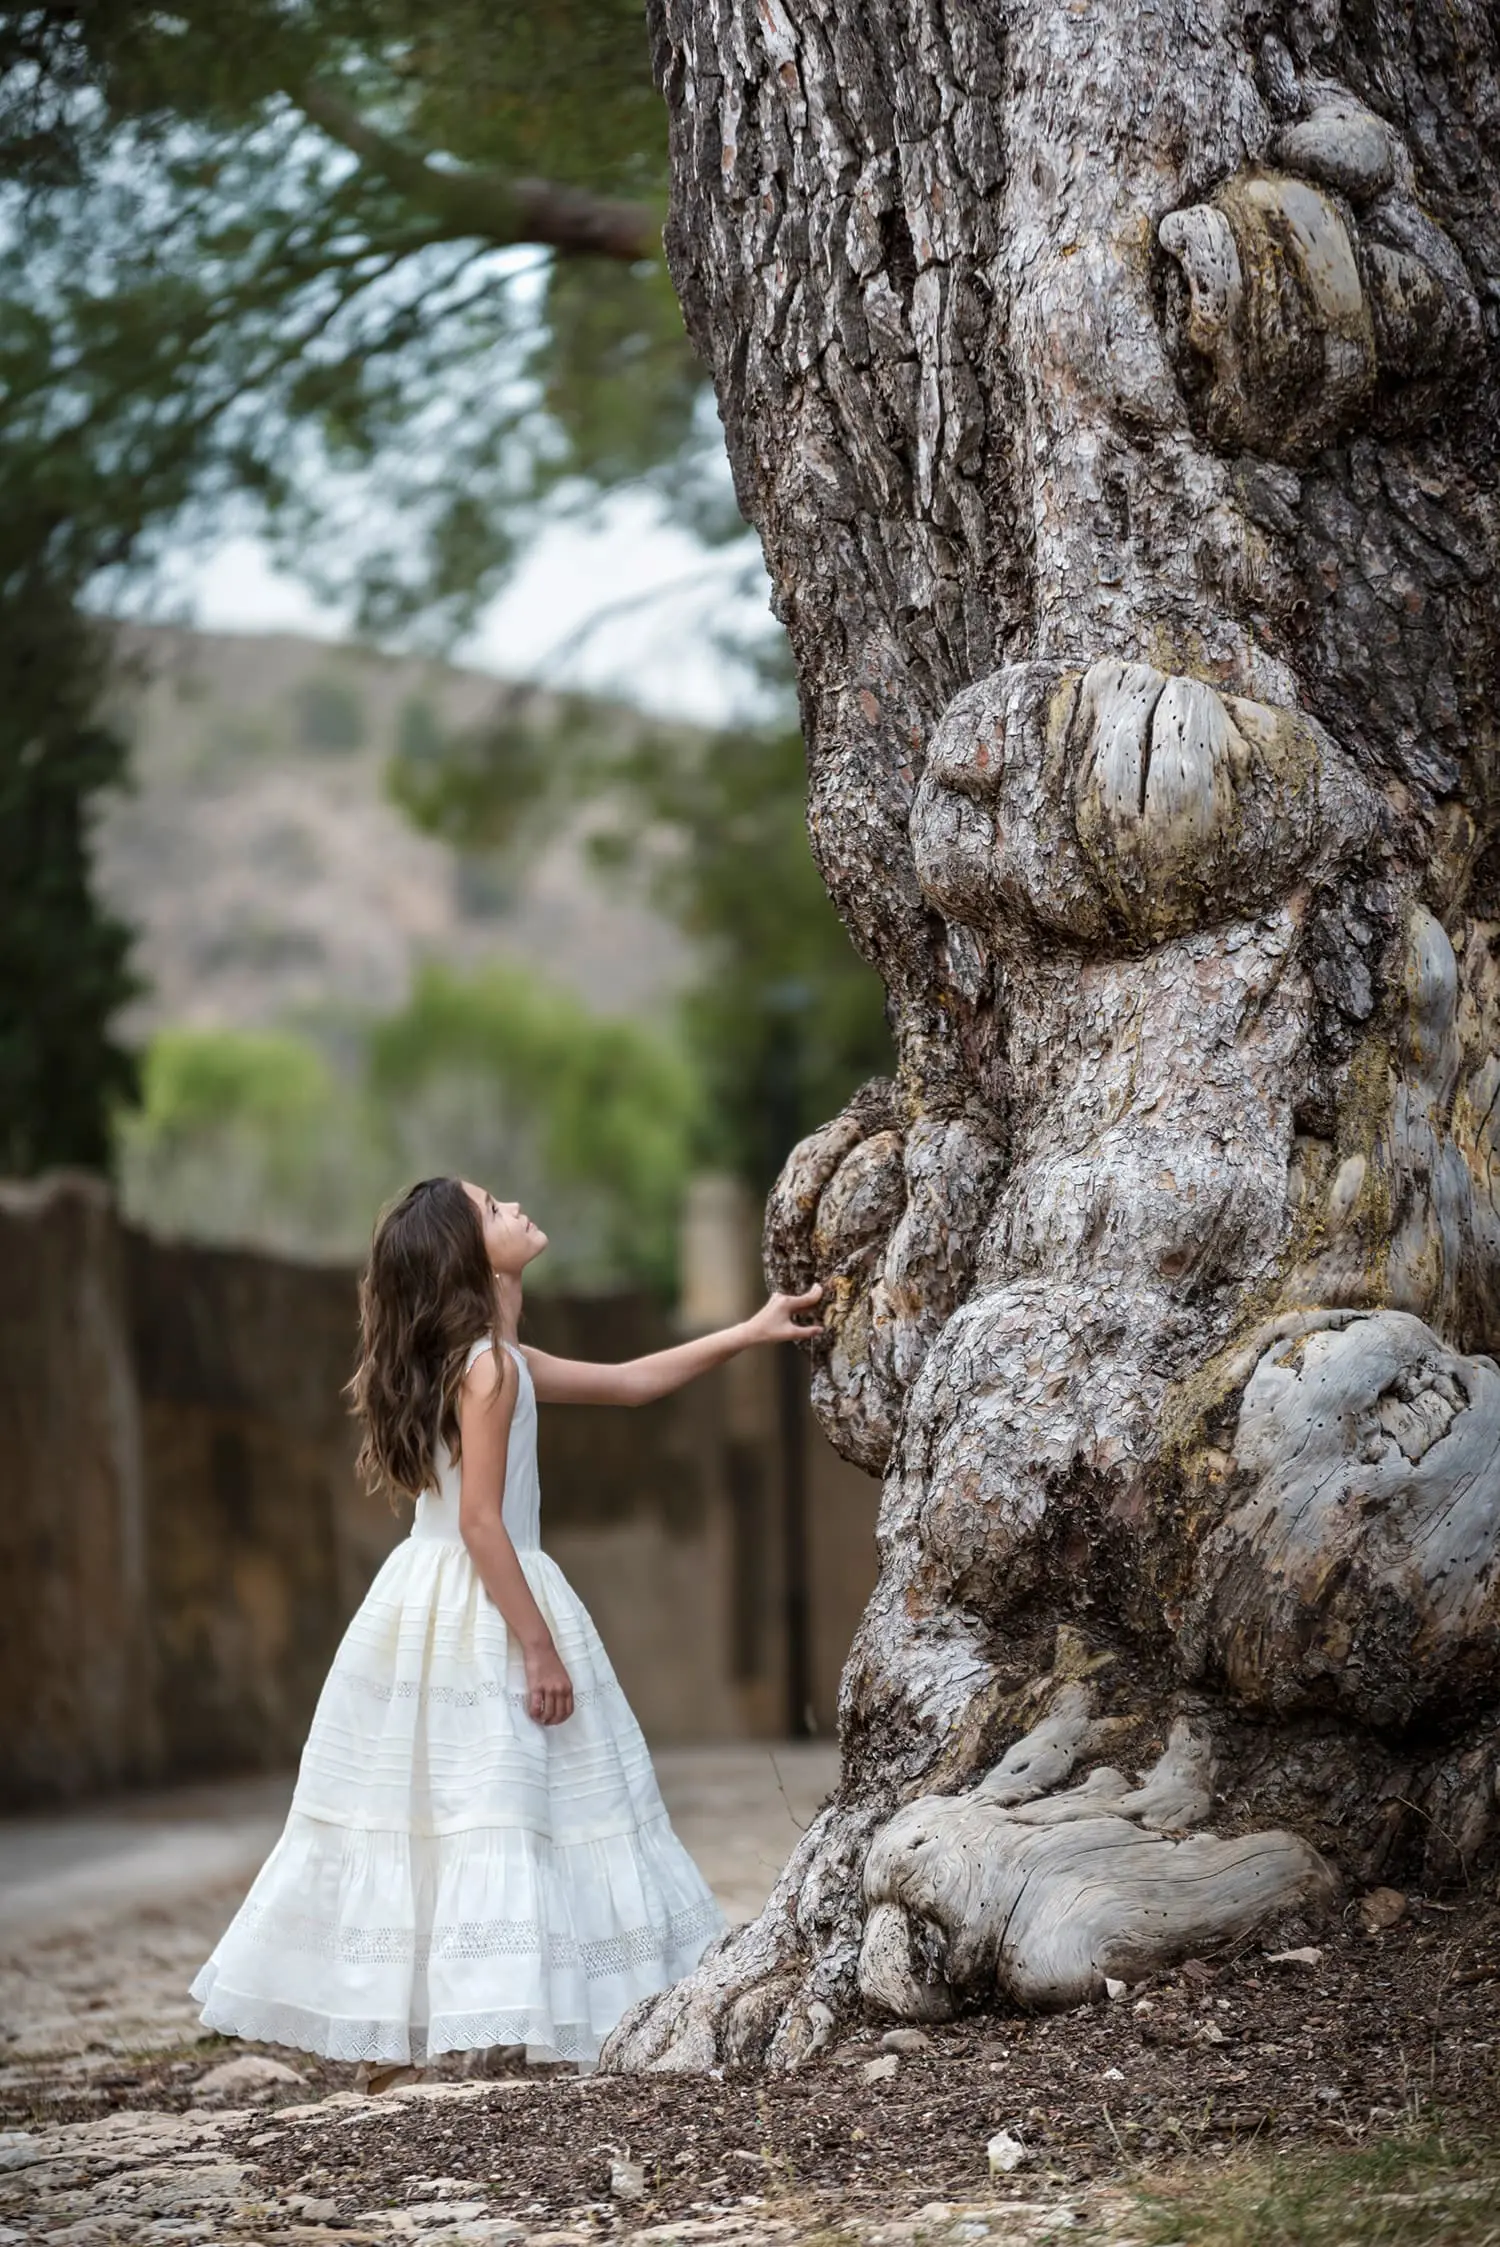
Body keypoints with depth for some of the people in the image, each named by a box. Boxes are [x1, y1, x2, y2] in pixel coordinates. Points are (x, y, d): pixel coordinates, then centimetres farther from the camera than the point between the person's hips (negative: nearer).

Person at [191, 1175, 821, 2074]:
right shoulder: (490, 1368, -14)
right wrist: (540, 1648, -17)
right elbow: (481, 1522, -19)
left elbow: (626, 1381, 22)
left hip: (430, 1600, 9)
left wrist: (748, 1333, 22)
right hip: (479, 1607, -9)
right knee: (494, 1813, -10)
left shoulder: (487, 1360, 14)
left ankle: (390, 2039, 10)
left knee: (420, 1818, 8)